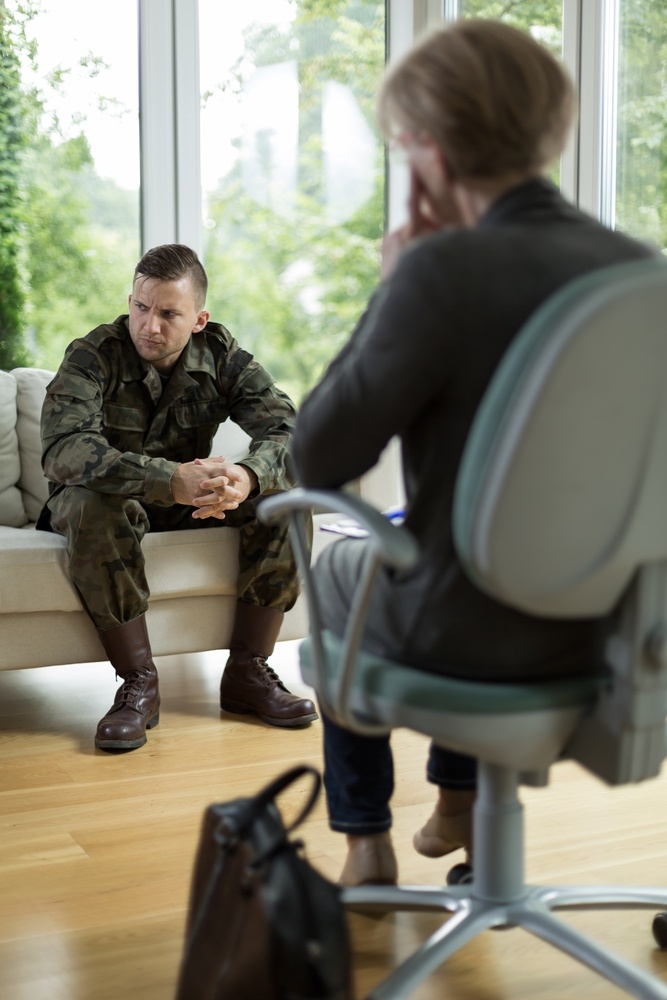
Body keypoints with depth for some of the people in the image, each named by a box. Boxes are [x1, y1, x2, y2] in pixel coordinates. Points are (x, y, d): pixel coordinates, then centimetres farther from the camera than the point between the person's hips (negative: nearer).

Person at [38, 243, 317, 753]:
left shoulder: (220, 354, -10)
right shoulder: (94, 356, -20)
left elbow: (287, 428, -21)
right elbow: (63, 450, -38)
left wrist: (248, 477, -46)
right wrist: (169, 479, -52)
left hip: (185, 501, 4)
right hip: (108, 497, -3)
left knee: (283, 494, -20)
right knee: (94, 506, -38)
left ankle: (247, 673, -13)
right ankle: (139, 684, -25)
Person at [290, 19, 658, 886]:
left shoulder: (445, 270, -27)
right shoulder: (638, 266, -6)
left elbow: (319, 460, -17)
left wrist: (393, 286, -12)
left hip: (465, 632, -5)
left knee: (337, 574, 31)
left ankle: (367, 840, 41)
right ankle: (460, 803, 50)